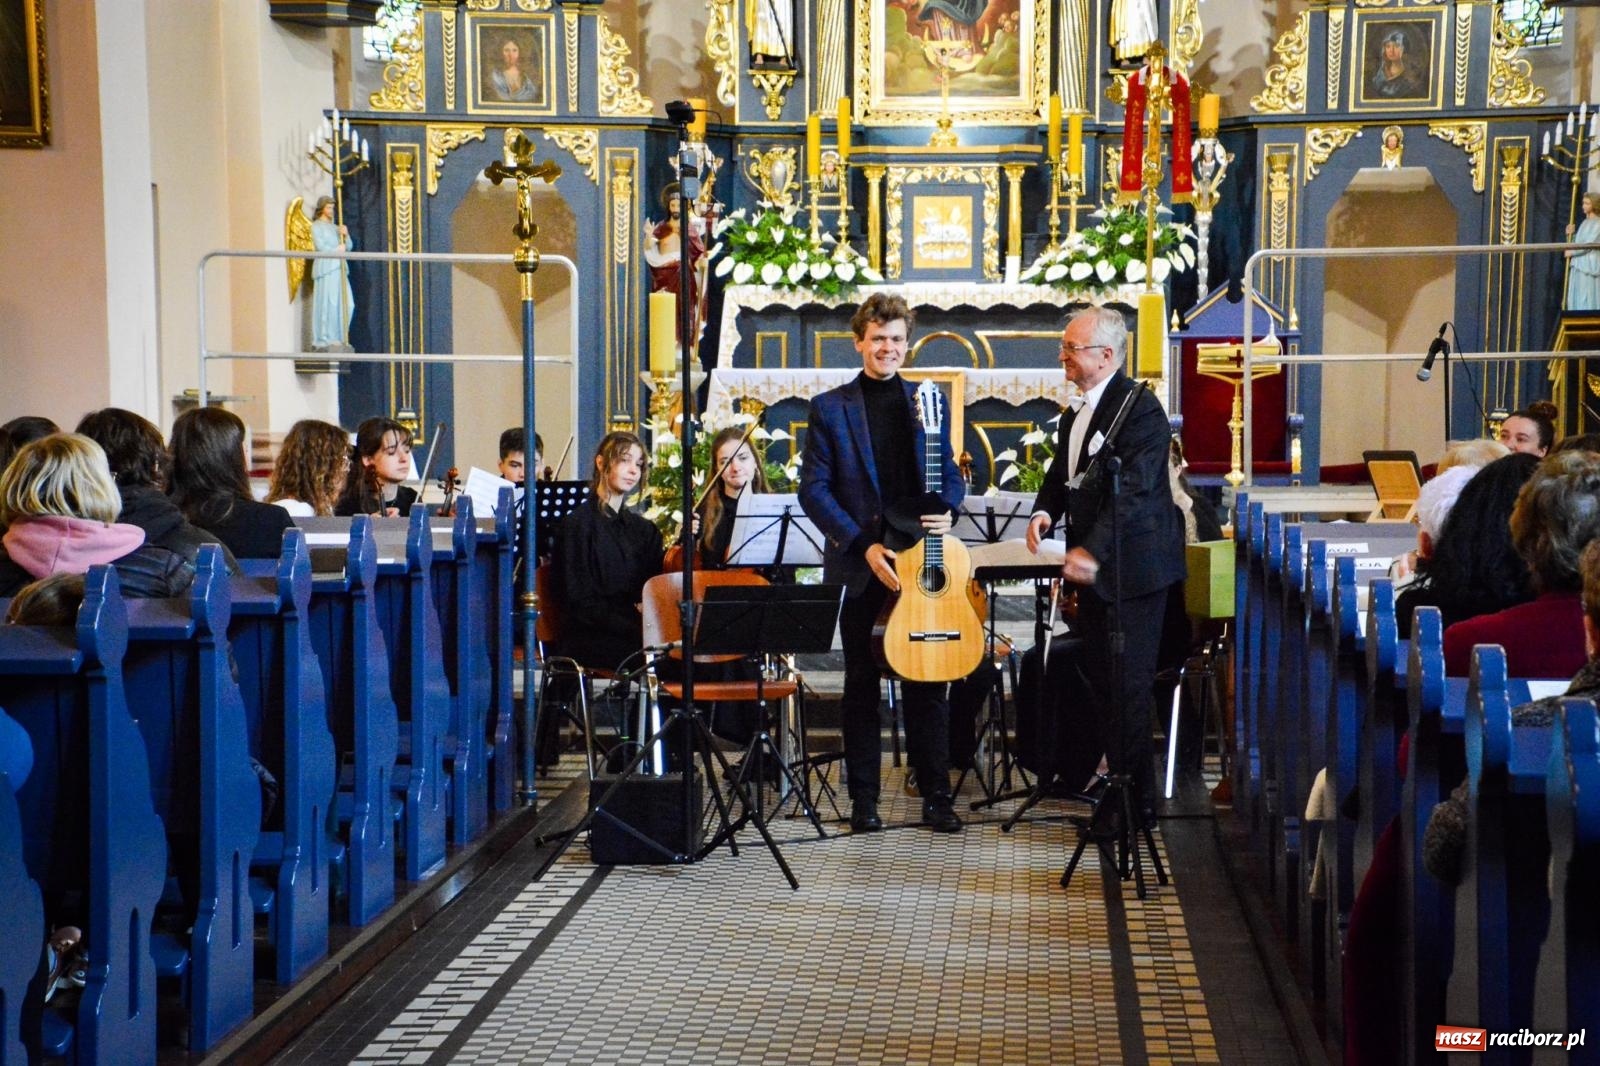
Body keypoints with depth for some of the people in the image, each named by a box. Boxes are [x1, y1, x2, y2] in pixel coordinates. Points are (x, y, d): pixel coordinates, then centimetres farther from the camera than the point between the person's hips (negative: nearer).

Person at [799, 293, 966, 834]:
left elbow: (949, 473, 15)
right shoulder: (829, 408, 1)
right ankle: (863, 798, 14)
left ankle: (936, 796, 10)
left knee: (927, 683, 3)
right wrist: (863, 546, -13)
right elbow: (813, 490, -4)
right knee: (861, 683, 6)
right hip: (856, 566, -2)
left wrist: (947, 510, -8)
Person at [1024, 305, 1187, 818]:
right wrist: (1045, 511, -3)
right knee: (1101, 675, 16)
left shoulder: (1140, 408, -16)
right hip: (1093, 564, 9)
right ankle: (1118, 776, 30)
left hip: (1132, 566, -9)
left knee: (1128, 684, -6)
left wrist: (1093, 552, -31)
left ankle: (1136, 800, 1)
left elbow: (1133, 492, -24)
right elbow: (1061, 474, 18)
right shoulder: (1074, 413, 13)